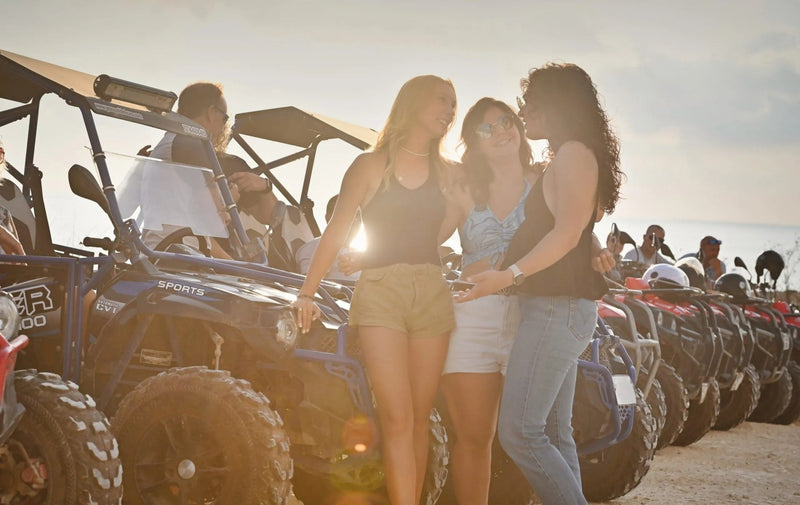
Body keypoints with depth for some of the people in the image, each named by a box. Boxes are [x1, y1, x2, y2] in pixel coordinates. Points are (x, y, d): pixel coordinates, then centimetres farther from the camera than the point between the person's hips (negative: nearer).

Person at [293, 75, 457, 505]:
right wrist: (307, 292, -6)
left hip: (432, 293, 4)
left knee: (419, 419, 2)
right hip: (380, 292, -3)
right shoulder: (372, 166, 6)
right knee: (397, 420, -13)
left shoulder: (446, 173, 16)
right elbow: (336, 231, 3)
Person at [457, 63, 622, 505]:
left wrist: (511, 274, -25)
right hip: (559, 308, 11)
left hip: (557, 307, -11)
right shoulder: (567, 159, 21)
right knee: (554, 434, 9)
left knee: (518, 431, -14)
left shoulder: (574, 153, -9)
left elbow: (567, 233, -18)